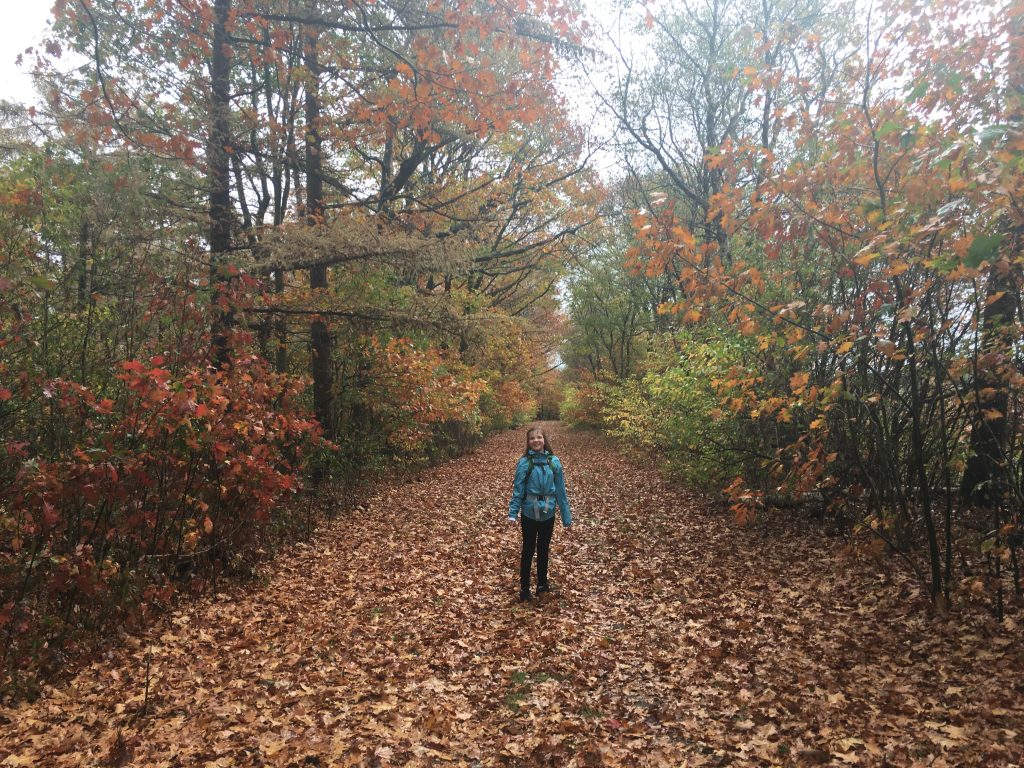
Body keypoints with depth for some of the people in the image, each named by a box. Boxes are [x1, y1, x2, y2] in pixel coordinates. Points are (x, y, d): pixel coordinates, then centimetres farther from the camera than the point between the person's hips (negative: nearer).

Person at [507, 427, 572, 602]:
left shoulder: (554, 461, -5)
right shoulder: (524, 462, -11)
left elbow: (560, 489, 0)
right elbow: (517, 489, -9)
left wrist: (566, 515, 2)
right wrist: (513, 513, -16)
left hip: (548, 514, 2)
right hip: (529, 513, -2)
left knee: (543, 550, 17)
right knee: (528, 551, 9)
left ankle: (542, 584, 33)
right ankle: (524, 588, 22)